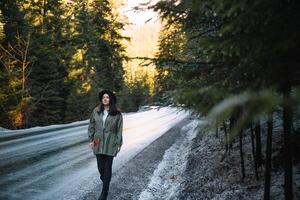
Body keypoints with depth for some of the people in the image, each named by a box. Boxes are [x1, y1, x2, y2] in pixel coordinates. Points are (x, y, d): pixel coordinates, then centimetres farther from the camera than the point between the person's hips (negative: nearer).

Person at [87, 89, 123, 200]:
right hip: (98, 144, 3)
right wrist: (91, 139, 4)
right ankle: (106, 184, 35)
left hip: (110, 144, -3)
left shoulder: (117, 113, -5)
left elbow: (119, 129, -2)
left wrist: (118, 144, -3)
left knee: (107, 167, 0)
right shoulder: (96, 111, 2)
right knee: (100, 167, 7)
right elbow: (91, 126, 8)